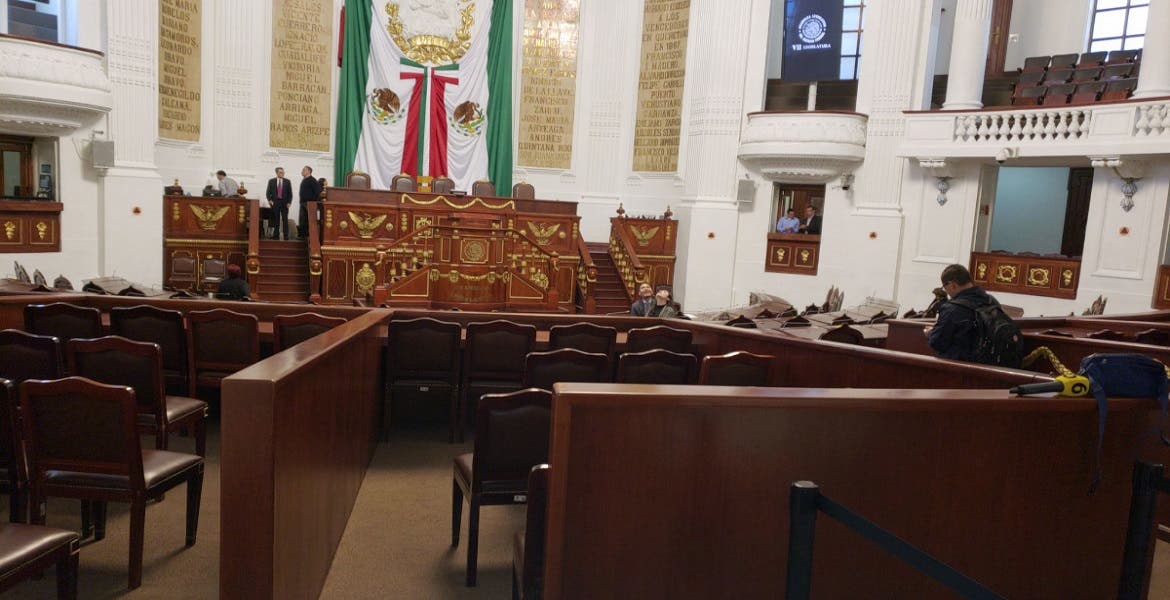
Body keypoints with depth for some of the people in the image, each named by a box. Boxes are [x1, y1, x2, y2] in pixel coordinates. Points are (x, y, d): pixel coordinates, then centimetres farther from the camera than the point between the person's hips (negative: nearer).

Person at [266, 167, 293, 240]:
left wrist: (289, 202, -4)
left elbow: (290, 193, 6)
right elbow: (268, 192, 7)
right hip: (275, 203, 0)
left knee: (285, 220, -5)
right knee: (276, 220, 2)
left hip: (284, 203, 0)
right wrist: (269, 200, -8)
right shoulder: (271, 181, 7)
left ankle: (286, 236, -4)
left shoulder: (287, 181, 7)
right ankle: (276, 236, 7)